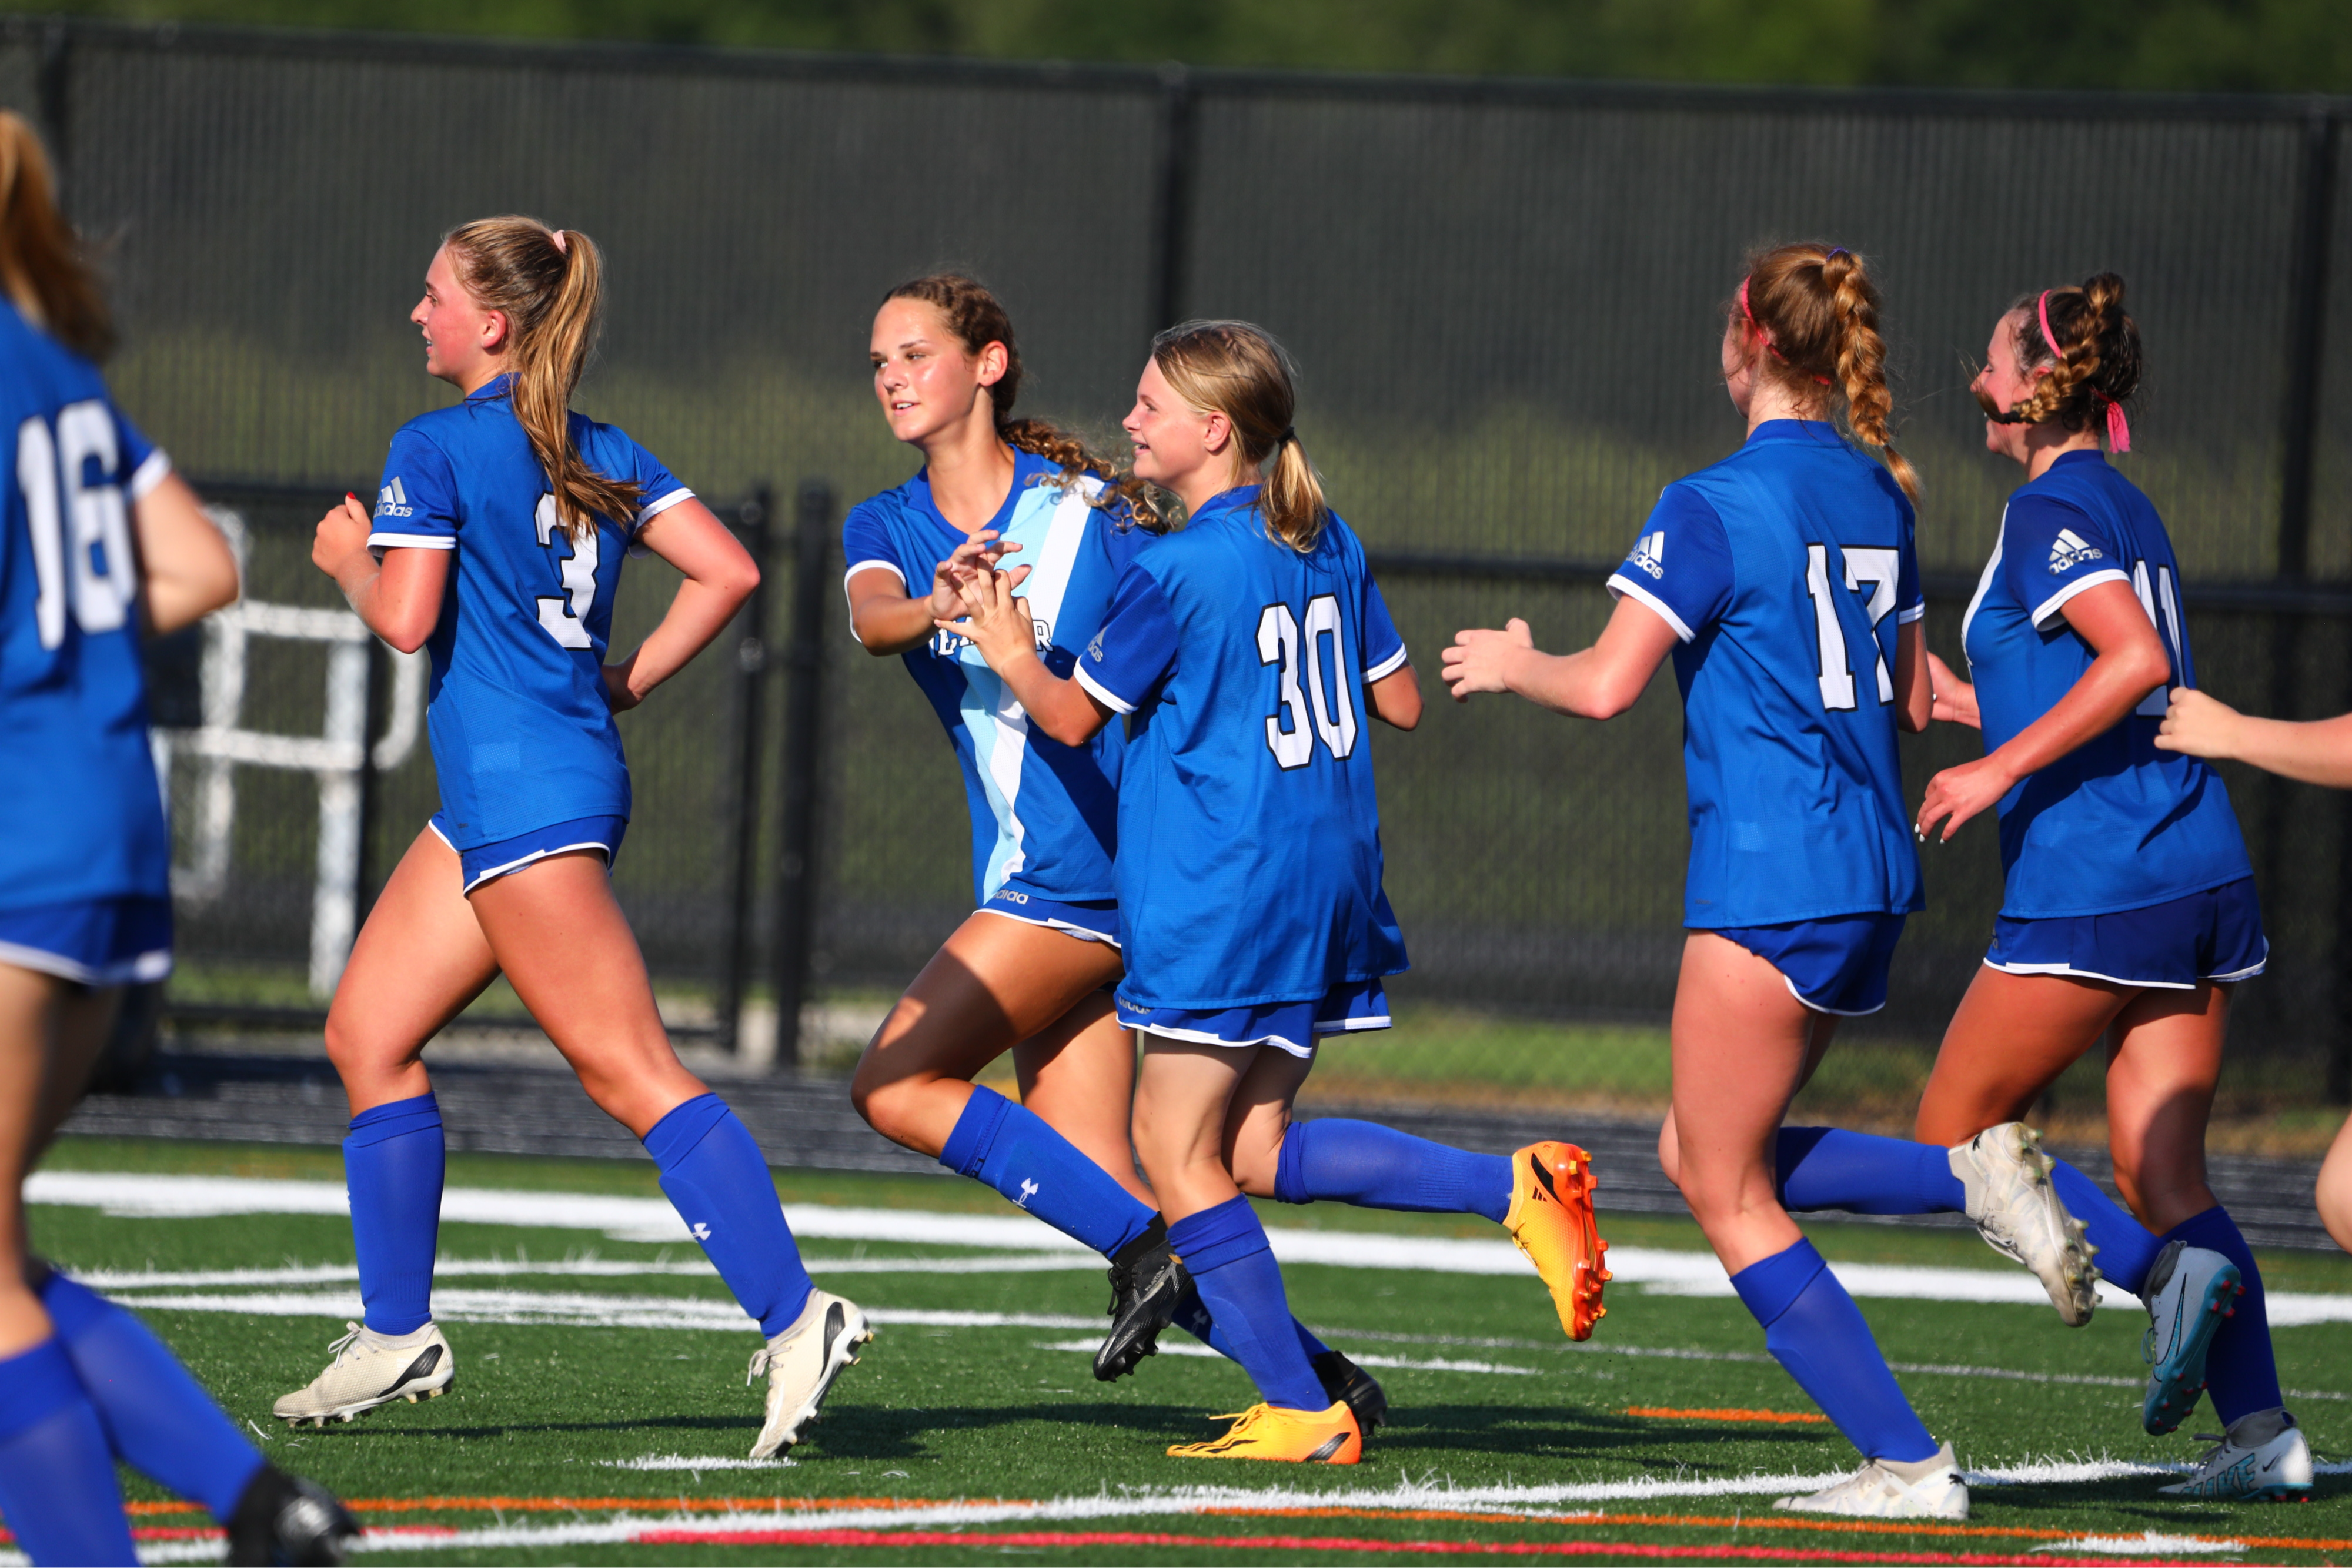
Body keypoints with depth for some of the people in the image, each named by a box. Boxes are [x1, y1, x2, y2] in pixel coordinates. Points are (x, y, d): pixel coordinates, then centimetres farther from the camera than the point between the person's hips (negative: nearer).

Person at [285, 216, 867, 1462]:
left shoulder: (436, 448, -9)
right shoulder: (603, 456, 13)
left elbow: (405, 618, -16)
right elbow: (727, 573, 5)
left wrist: (347, 561, 4)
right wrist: (629, 682, 12)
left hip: (525, 795, -10)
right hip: (486, 799, 10)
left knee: (630, 1071, -13)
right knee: (367, 1033, 14)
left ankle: (795, 1319, -19)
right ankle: (396, 1335, 16)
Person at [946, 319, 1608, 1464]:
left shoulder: (1175, 573, -13)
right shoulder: (1329, 545, 9)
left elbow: (1074, 717, -5)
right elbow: (1400, 702, 16)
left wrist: (1012, 654, 12)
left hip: (1218, 899, -8)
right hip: (1332, 886, 8)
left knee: (1177, 1151, 1)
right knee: (1254, 1151, 13)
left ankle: (1303, 1413, -2)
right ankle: (1512, 1188, -2)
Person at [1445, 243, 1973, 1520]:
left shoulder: (1715, 505, -11)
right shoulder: (1879, 496, 12)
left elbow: (1605, 685, -16)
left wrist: (1512, 662, 5)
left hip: (1770, 876, -8)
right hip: (1873, 876, 8)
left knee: (1725, 1189, 2)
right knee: (1699, 1153, 17)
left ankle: (1907, 1460, -4)